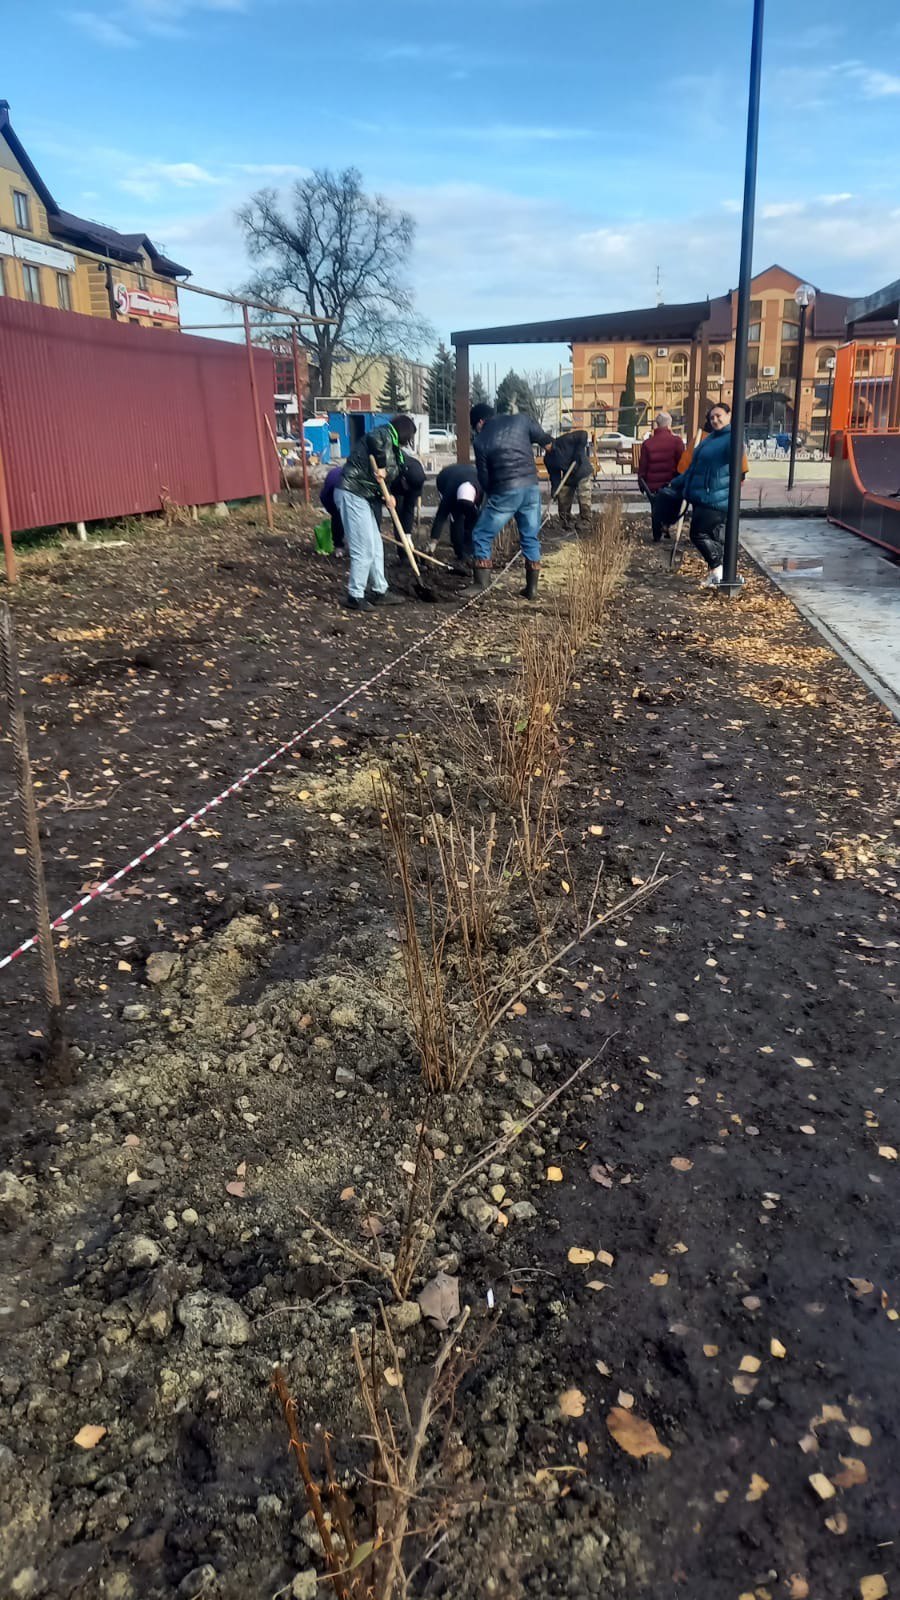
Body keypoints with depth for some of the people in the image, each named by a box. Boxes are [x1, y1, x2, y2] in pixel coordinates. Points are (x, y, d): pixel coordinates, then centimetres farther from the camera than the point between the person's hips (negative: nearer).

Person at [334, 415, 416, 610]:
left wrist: (387, 494, -2)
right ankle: (355, 596, 1)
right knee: (364, 549, -7)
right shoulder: (384, 434, -6)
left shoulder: (391, 447, 21)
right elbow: (374, 439, -32)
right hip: (352, 495, -10)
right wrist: (381, 465, -20)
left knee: (376, 546, 14)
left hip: (363, 497, 10)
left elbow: (384, 478, 18)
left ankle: (379, 591, 23)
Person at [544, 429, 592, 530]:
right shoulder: (548, 458, -2)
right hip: (568, 478, 6)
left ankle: (585, 524, -5)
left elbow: (583, 435, -21)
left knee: (584, 501, -12)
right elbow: (554, 475, -2)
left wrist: (577, 455, -24)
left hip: (582, 473, -6)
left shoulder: (564, 440, -19)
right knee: (563, 502, 3)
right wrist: (554, 489, -17)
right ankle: (566, 528, 14)